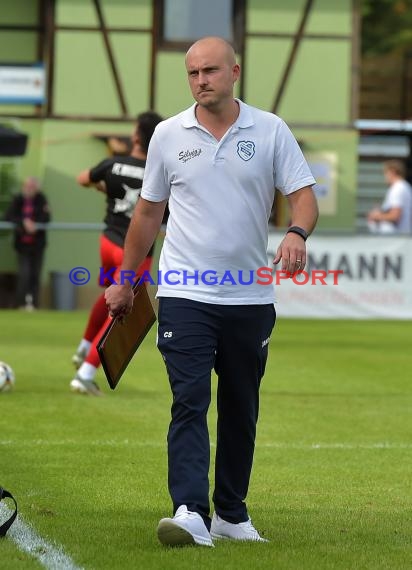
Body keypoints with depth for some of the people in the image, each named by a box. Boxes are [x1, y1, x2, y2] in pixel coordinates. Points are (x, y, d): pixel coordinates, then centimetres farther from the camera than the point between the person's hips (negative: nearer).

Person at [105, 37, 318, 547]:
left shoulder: (271, 131, 1)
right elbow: (148, 212, 12)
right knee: (189, 403, -13)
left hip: (250, 297, 1)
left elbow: (302, 194, -2)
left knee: (241, 411, 10)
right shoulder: (168, 135, 4)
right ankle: (190, 514, -23)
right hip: (185, 293, -1)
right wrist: (124, 283, 14)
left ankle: (231, 513, 21)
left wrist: (297, 232, -25)